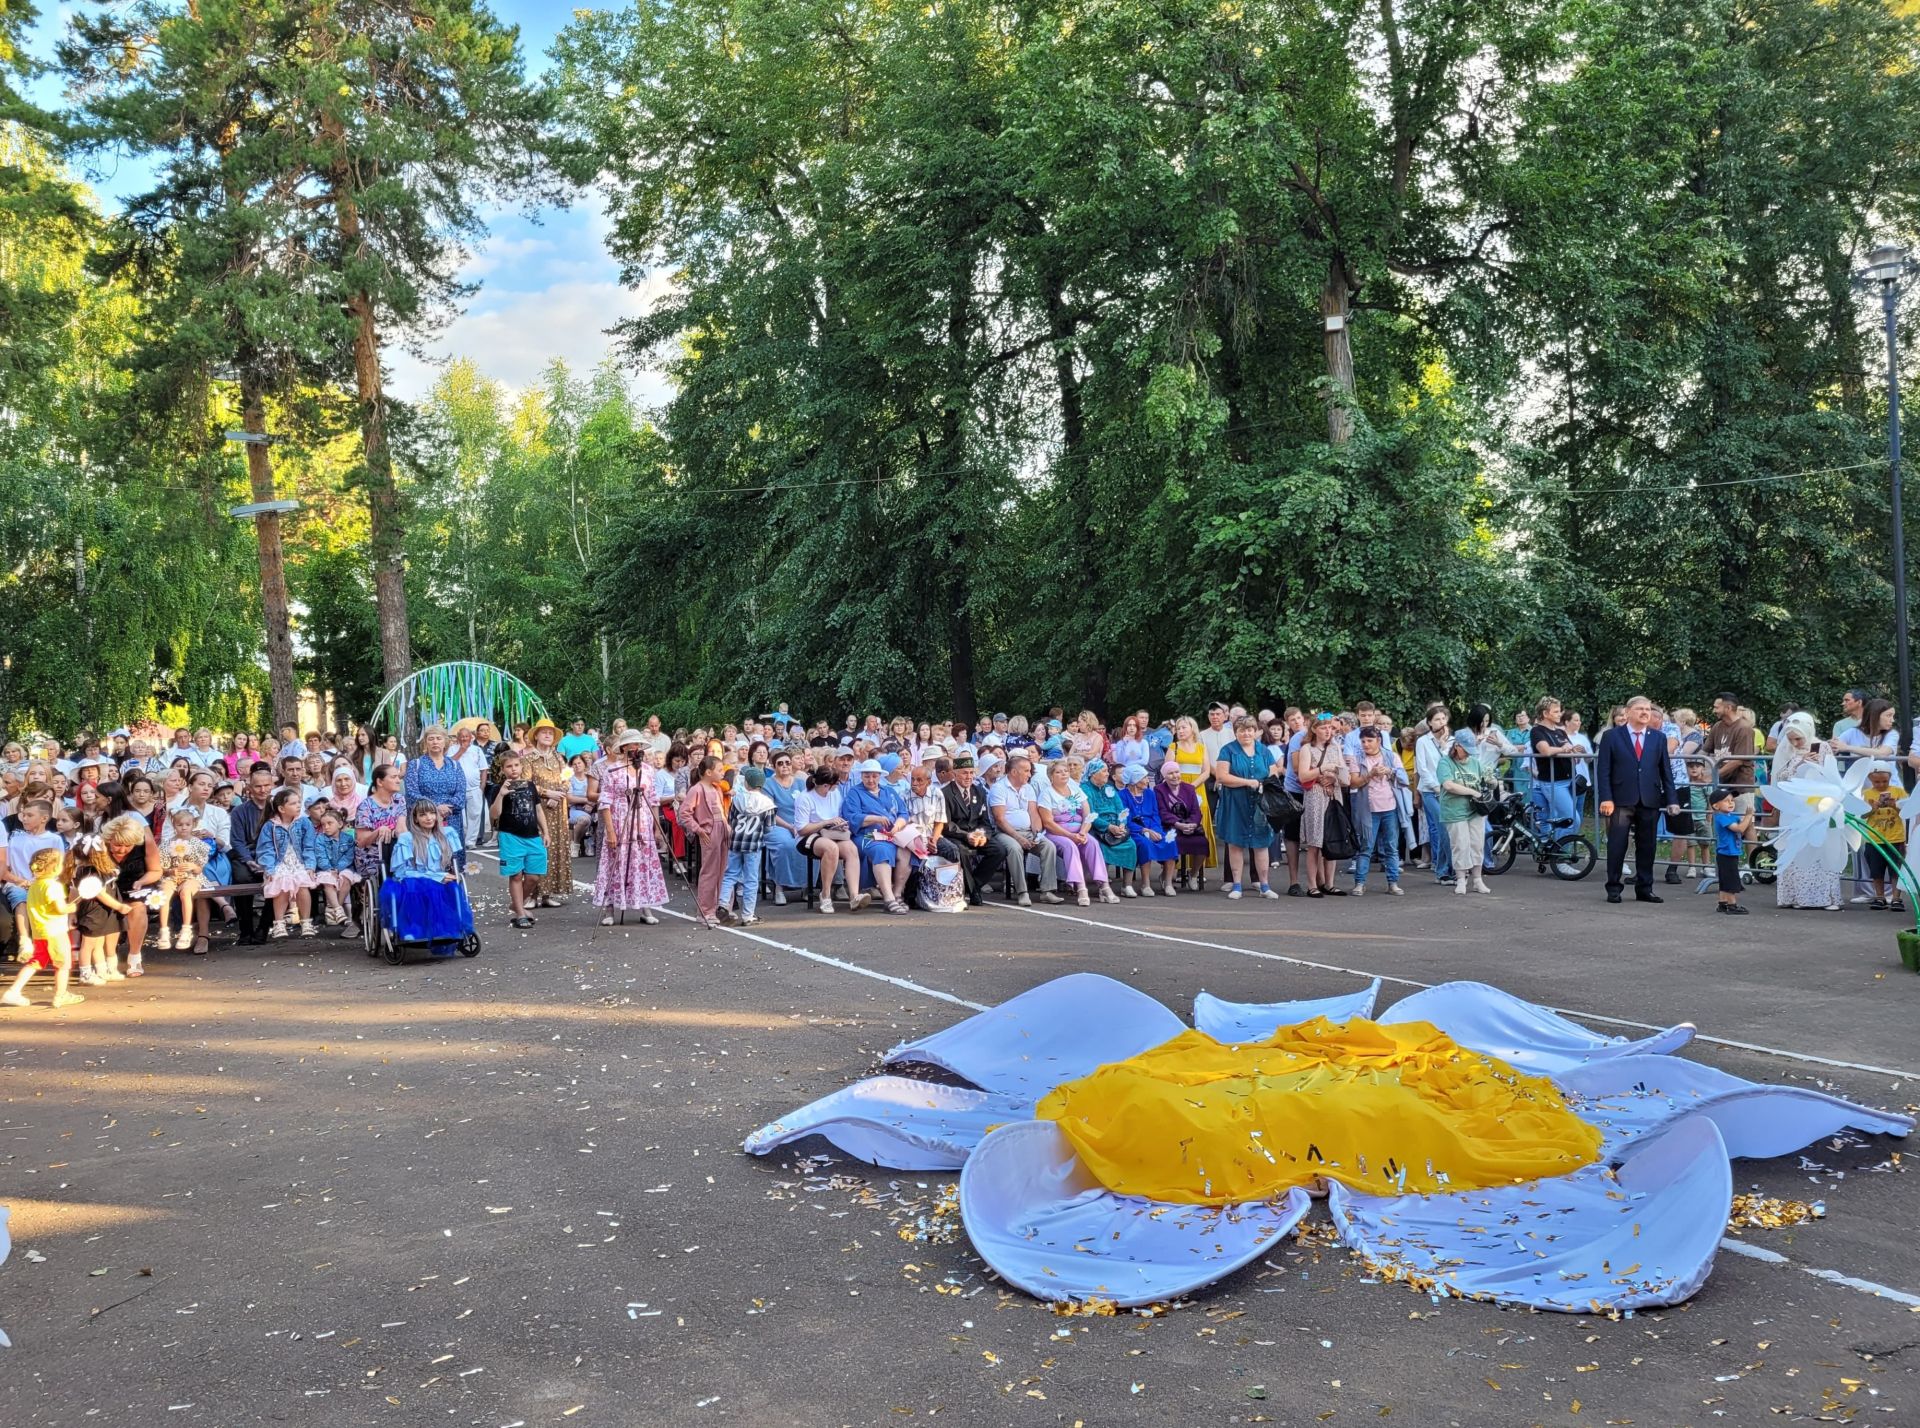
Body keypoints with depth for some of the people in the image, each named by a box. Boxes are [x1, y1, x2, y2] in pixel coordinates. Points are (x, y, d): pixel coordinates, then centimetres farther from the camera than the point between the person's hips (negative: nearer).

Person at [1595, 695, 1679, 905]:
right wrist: (1606, 798, -11)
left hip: (1649, 801, 3)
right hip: (1621, 801, -3)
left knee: (1646, 847, 7)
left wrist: (1671, 799, 3)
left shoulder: (1659, 738, 12)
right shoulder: (1611, 736, 2)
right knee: (1617, 846, -2)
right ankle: (1614, 888, 7)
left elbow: (1666, 771, 11)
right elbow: (1603, 770, -2)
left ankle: (1644, 889, 15)